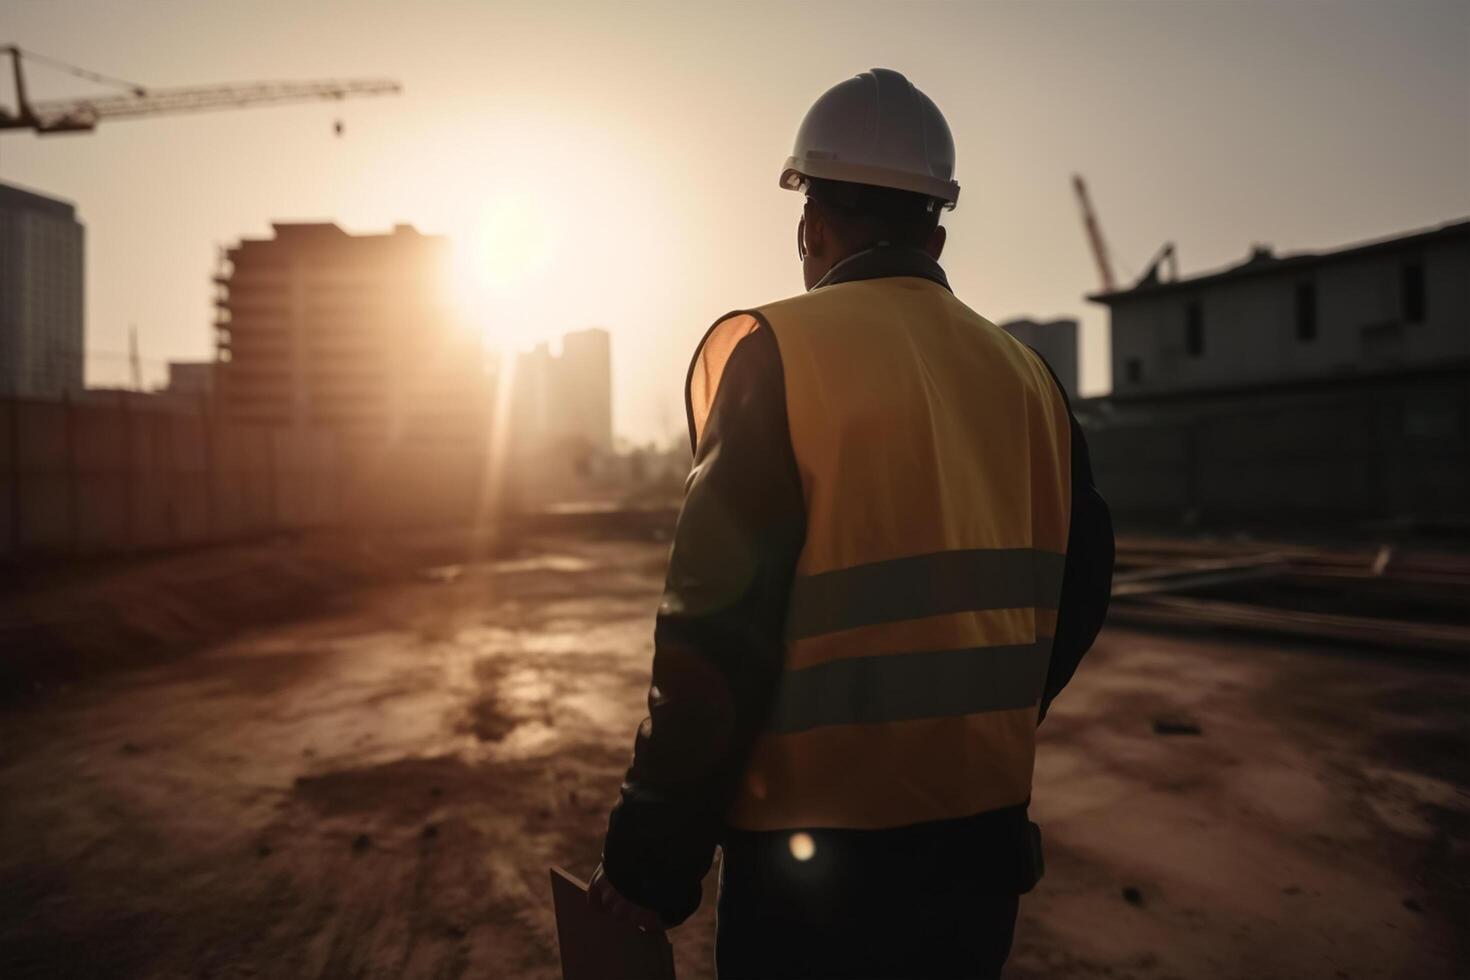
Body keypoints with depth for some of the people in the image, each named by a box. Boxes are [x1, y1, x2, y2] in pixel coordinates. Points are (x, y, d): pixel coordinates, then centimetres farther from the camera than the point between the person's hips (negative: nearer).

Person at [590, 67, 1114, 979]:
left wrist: (653, 859, -9)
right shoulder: (1027, 373, 3)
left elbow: (717, 630, -19)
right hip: (984, 838, 6)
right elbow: (1077, 592, 9)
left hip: (815, 856, -5)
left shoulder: (777, 352, -14)